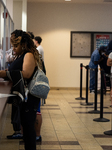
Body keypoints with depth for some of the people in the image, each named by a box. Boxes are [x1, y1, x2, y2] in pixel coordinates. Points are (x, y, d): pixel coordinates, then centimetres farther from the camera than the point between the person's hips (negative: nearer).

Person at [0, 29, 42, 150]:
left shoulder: (29, 55, -12)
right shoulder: (20, 56, 18)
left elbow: (26, 74, -26)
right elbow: (14, 71, 20)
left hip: (29, 97, -9)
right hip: (22, 96, 9)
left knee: (28, 125, -6)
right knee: (25, 124, 14)